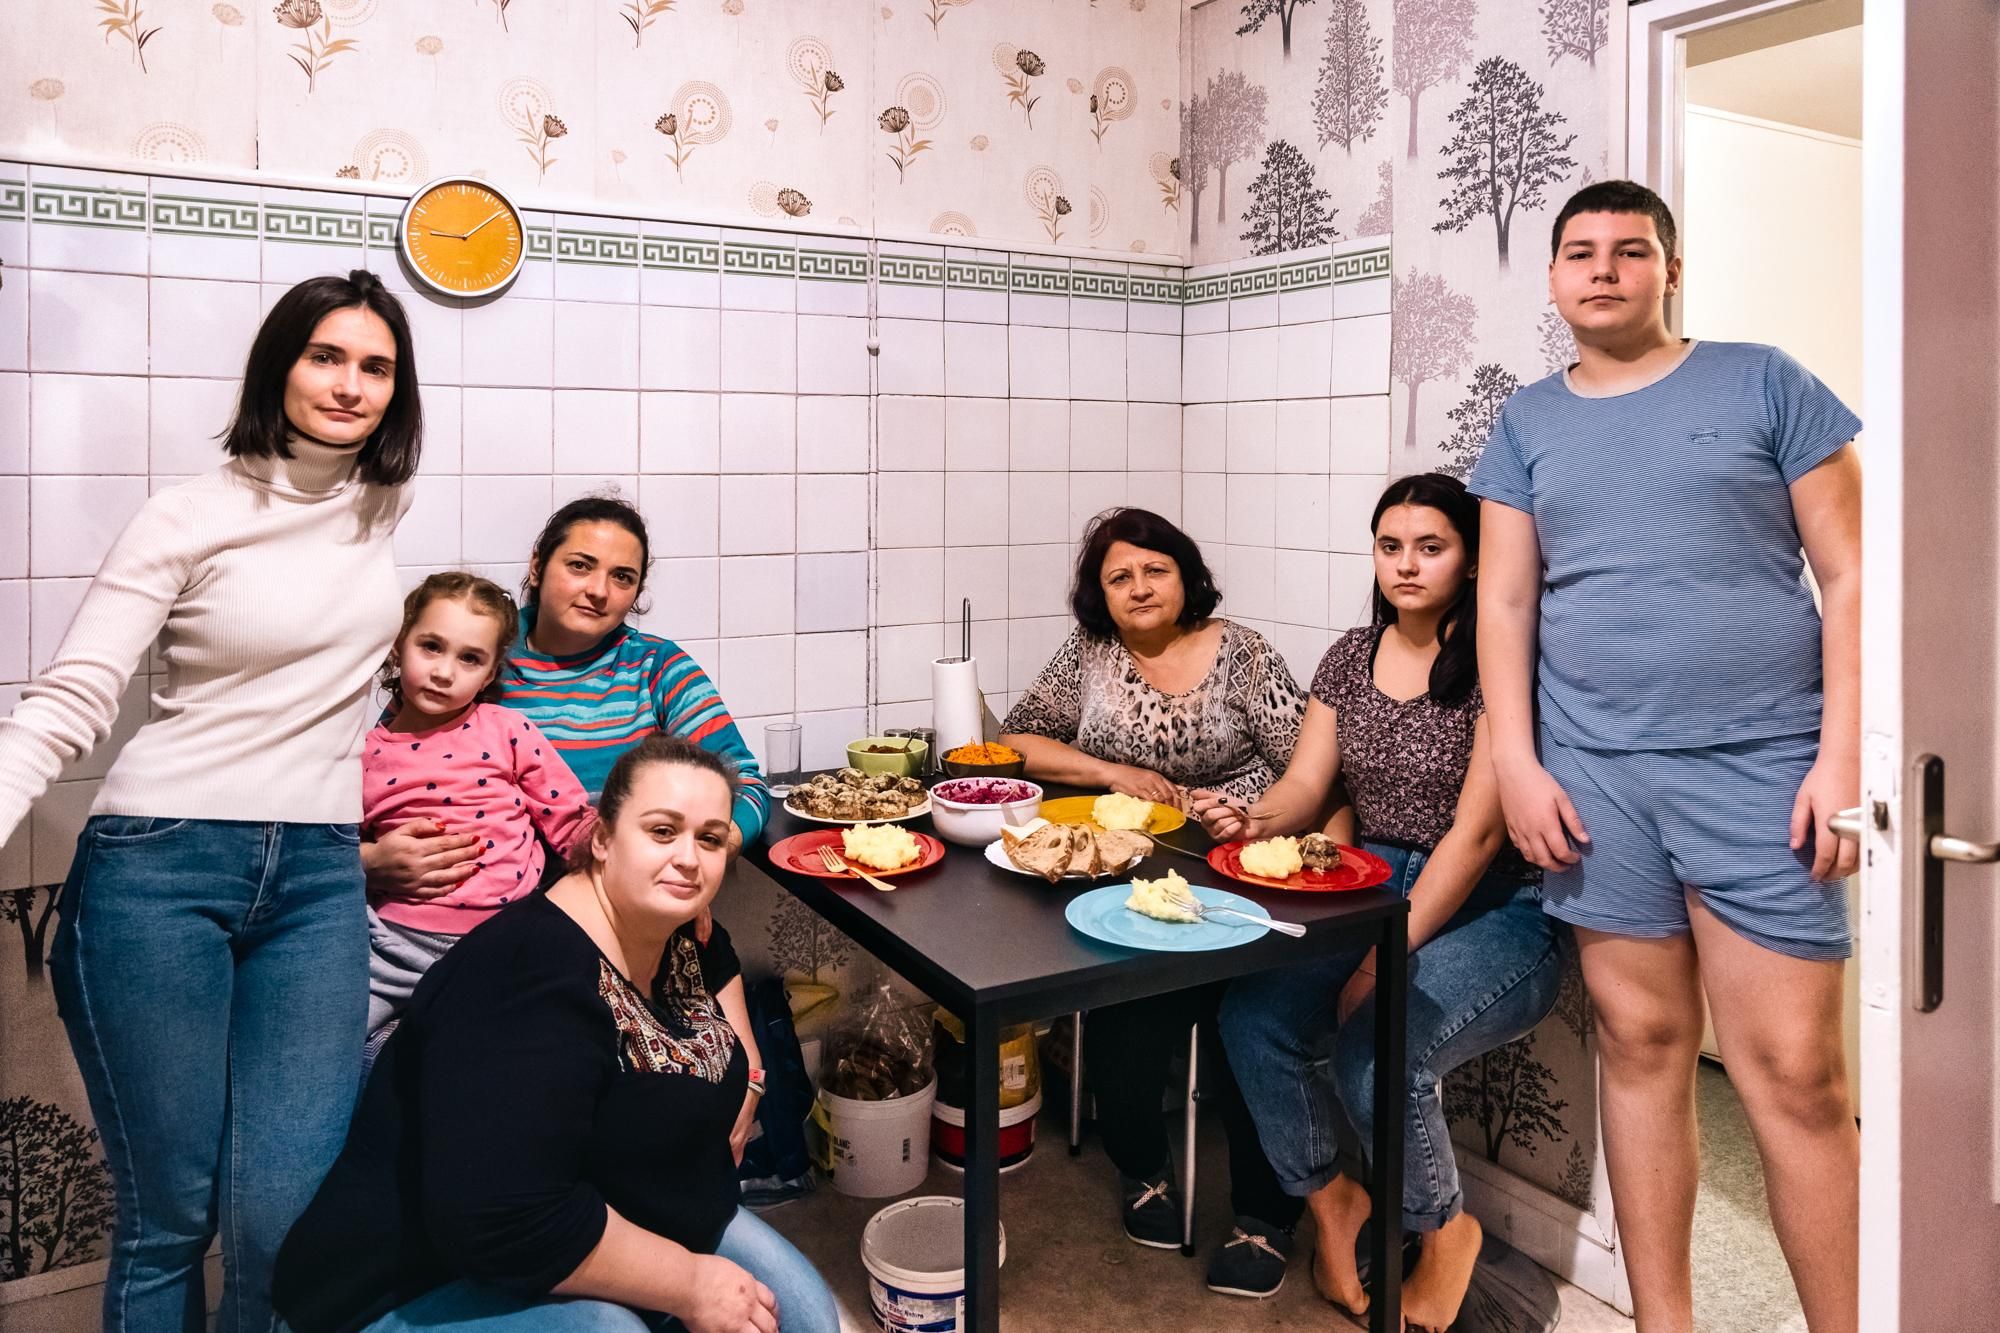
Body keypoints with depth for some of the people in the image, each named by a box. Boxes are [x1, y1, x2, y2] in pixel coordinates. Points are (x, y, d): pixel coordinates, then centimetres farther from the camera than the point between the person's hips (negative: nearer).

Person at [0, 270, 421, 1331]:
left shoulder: (386, 504, 8)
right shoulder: (187, 519, -5)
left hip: (318, 880, 3)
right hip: (158, 868, -3)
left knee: (285, 1221, -4)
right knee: (169, 1215, 2)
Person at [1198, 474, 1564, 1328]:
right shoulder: (1352, 657, 8)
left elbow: (1477, 832, -17)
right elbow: (1305, 784, 4)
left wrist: (1386, 959, -20)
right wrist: (1254, 821, -20)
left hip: (1492, 913, -5)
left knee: (1376, 1053, -29)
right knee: (1249, 1016, -19)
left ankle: (1443, 1229, 6)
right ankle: (1330, 1197, 10)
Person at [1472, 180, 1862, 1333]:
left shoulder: (1762, 384, 4)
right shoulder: (1528, 423, 11)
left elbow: (1849, 576, 1)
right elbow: (1506, 602, 9)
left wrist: (1843, 755, -7)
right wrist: (1517, 763, 0)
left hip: (1759, 767, -2)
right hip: (1594, 773, 2)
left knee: (1796, 1073, -2)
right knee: (1642, 1044, 9)